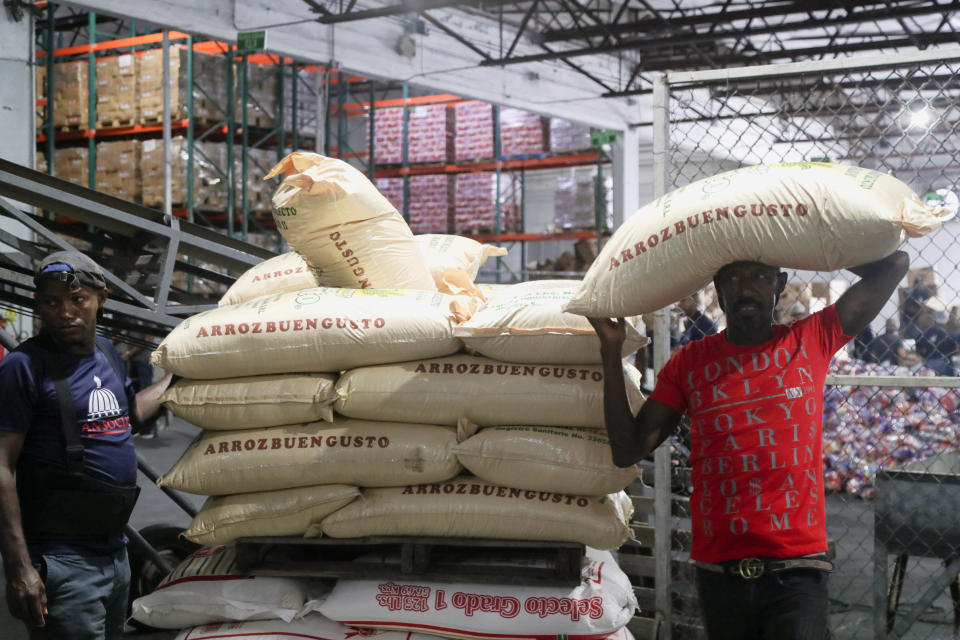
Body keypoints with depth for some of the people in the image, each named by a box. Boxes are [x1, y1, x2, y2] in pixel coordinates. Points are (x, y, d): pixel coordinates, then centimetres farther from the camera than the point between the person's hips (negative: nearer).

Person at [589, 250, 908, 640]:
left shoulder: (811, 341, 2)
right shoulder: (689, 364, 4)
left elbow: (893, 264, 3)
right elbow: (628, 451, -1)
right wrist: (612, 349, -4)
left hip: (797, 568, -1)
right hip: (719, 572, 2)